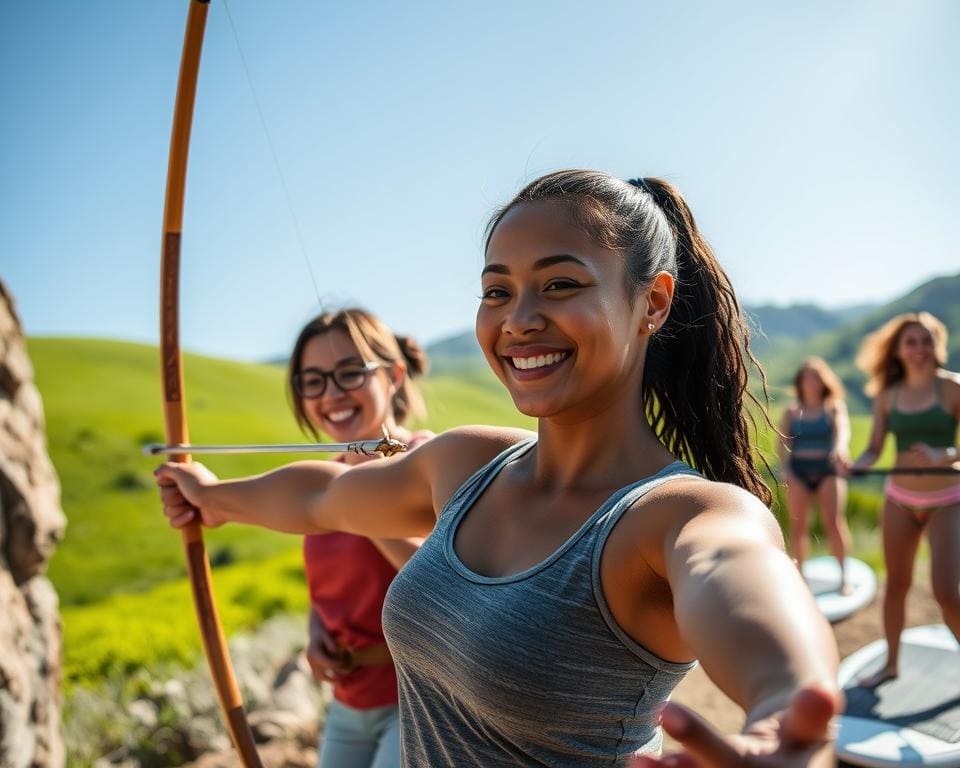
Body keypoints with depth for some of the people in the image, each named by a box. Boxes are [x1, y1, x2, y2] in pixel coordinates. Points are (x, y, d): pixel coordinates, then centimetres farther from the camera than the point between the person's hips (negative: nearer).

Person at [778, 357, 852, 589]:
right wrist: (786, 472, -9)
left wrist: (840, 447, -37)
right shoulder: (791, 412, 10)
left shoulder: (834, 408, 5)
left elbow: (843, 428, -15)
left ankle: (843, 576, -2)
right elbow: (783, 444, 5)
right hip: (798, 471, 2)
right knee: (798, 526, 0)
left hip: (827, 470, -1)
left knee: (834, 523, -12)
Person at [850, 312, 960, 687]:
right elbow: (874, 449, 3)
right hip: (899, 499, 4)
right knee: (896, 585, 12)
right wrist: (854, 465, -17)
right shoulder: (887, 395, 1)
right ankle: (891, 663, 29)